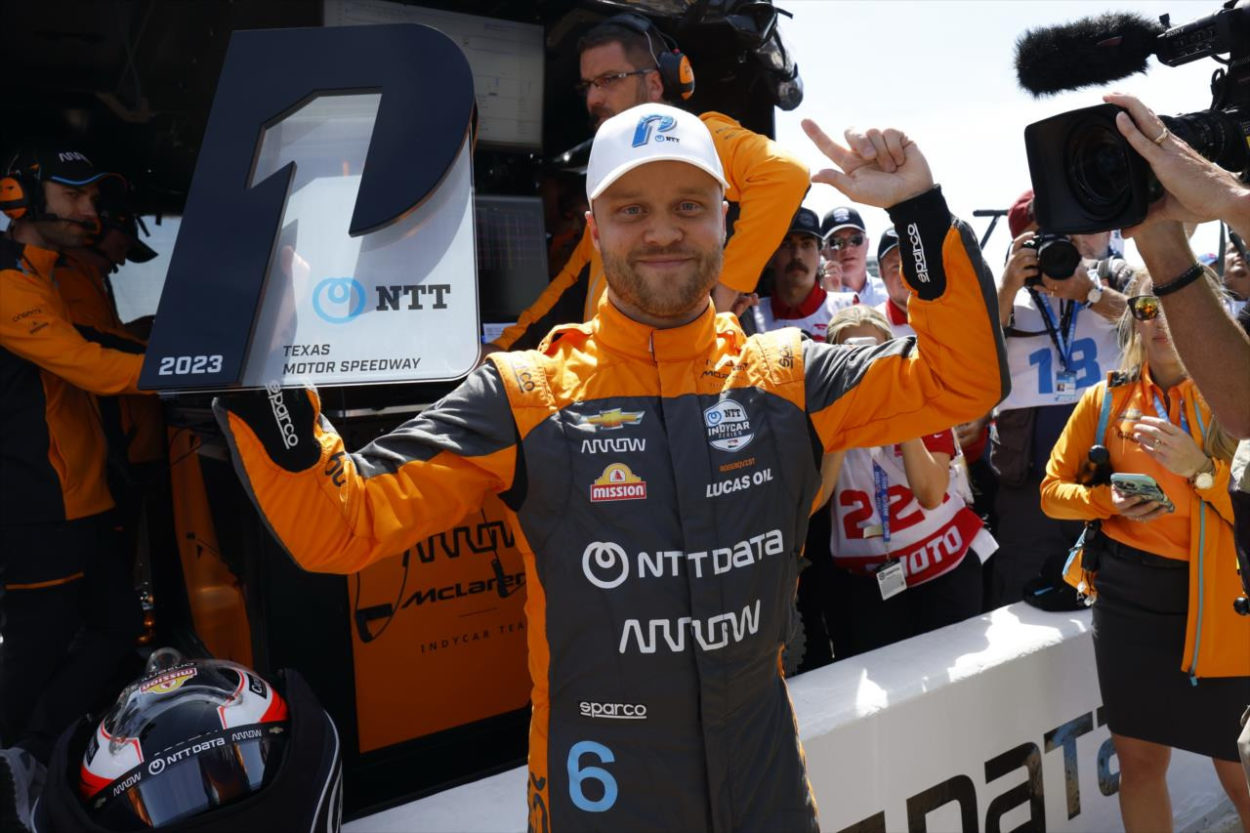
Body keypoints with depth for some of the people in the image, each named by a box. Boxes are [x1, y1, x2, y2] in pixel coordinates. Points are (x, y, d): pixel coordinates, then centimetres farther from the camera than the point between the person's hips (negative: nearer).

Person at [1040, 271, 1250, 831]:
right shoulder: (1106, 398, 3)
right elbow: (1053, 490, 6)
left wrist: (1200, 468, -22)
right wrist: (1109, 500, -12)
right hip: (1129, 593, 1)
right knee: (1139, 759, 11)